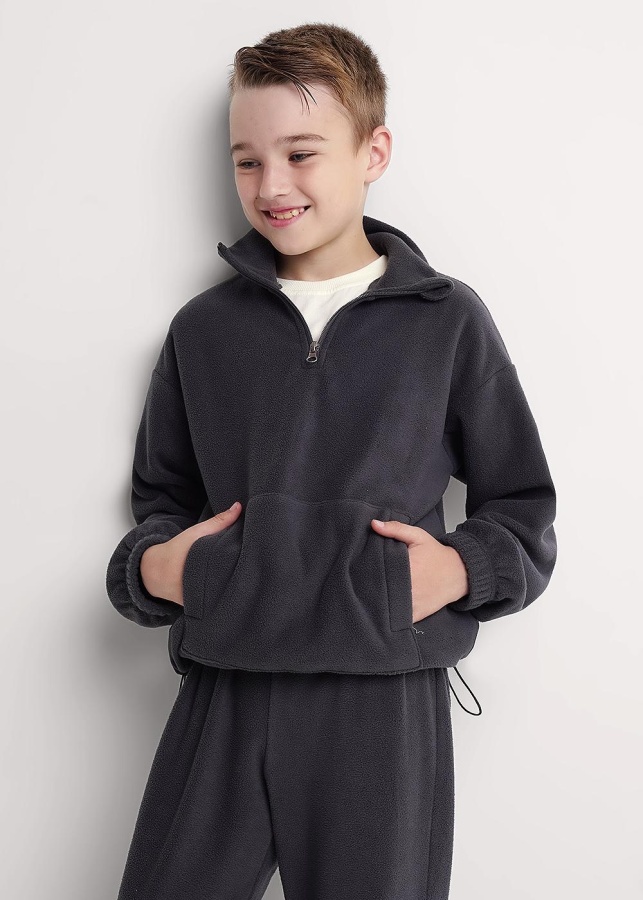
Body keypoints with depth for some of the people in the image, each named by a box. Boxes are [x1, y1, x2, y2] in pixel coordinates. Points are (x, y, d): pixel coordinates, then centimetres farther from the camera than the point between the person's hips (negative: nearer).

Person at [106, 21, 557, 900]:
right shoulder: (203, 329, 8)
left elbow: (524, 507, 6)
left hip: (385, 703, -1)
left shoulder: (449, 323, 1)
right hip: (223, 694, 2)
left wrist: (462, 568, -11)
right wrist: (149, 565, -4)